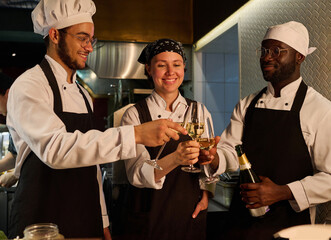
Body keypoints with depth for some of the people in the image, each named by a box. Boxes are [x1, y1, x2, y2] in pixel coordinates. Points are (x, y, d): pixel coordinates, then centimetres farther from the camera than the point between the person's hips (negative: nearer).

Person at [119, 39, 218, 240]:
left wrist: (206, 194, -6)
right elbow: (136, 174, -17)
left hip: (191, 214, 3)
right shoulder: (135, 114, -8)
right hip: (149, 215, -2)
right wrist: (175, 159, -33)